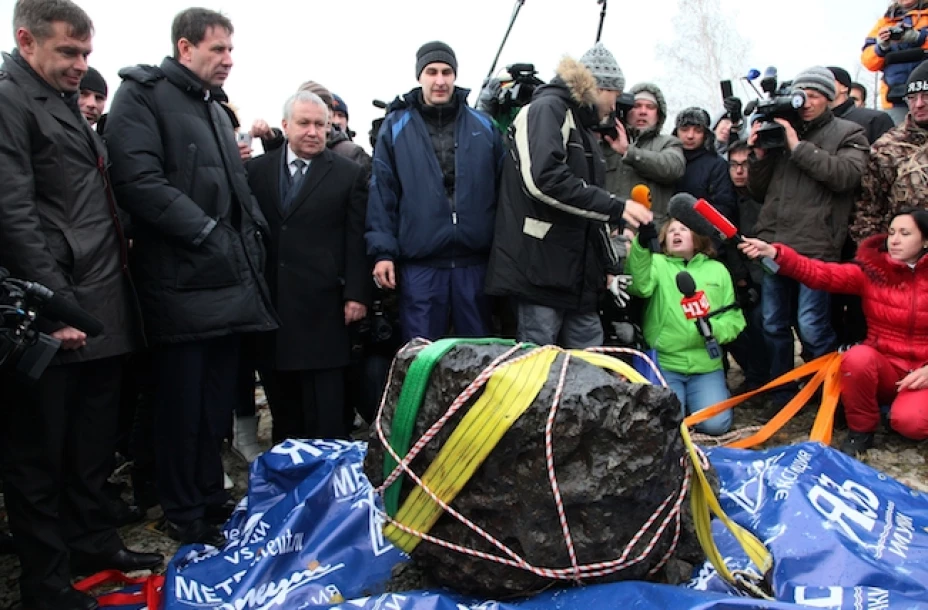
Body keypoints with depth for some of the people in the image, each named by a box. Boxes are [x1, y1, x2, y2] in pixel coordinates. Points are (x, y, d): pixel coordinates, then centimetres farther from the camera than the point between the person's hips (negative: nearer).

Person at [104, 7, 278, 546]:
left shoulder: (216, 110, 21)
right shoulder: (143, 94, -4)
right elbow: (139, 180, -17)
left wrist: (253, 235, 8)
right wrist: (205, 232, -19)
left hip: (231, 279, 8)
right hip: (182, 281, -8)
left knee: (218, 400, 15)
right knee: (184, 403, 2)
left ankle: (211, 497, 29)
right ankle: (185, 515, 17)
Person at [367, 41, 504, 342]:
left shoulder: (483, 127, 9)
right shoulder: (396, 128, 4)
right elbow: (382, 193, 1)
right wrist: (383, 251, -6)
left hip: (475, 261, 2)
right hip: (419, 264, -2)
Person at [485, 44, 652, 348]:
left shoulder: (583, 129, 25)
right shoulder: (546, 109, -5)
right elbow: (544, 178, -23)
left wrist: (608, 265, 21)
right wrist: (615, 207, -18)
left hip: (580, 274, 9)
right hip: (540, 269, -9)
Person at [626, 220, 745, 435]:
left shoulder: (718, 270, 11)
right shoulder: (657, 263, 4)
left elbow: (734, 319, 7)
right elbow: (640, 285, -20)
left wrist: (714, 328, -16)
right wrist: (641, 244, -36)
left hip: (706, 366, 2)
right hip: (664, 363, -2)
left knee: (715, 424, -15)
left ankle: (692, 399, 18)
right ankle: (679, 398, 16)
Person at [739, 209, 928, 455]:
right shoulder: (871, 270, -2)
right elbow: (820, 273, -17)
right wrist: (774, 253, -33)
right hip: (884, 366, 2)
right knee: (857, 357, -33)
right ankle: (861, 431, -9)